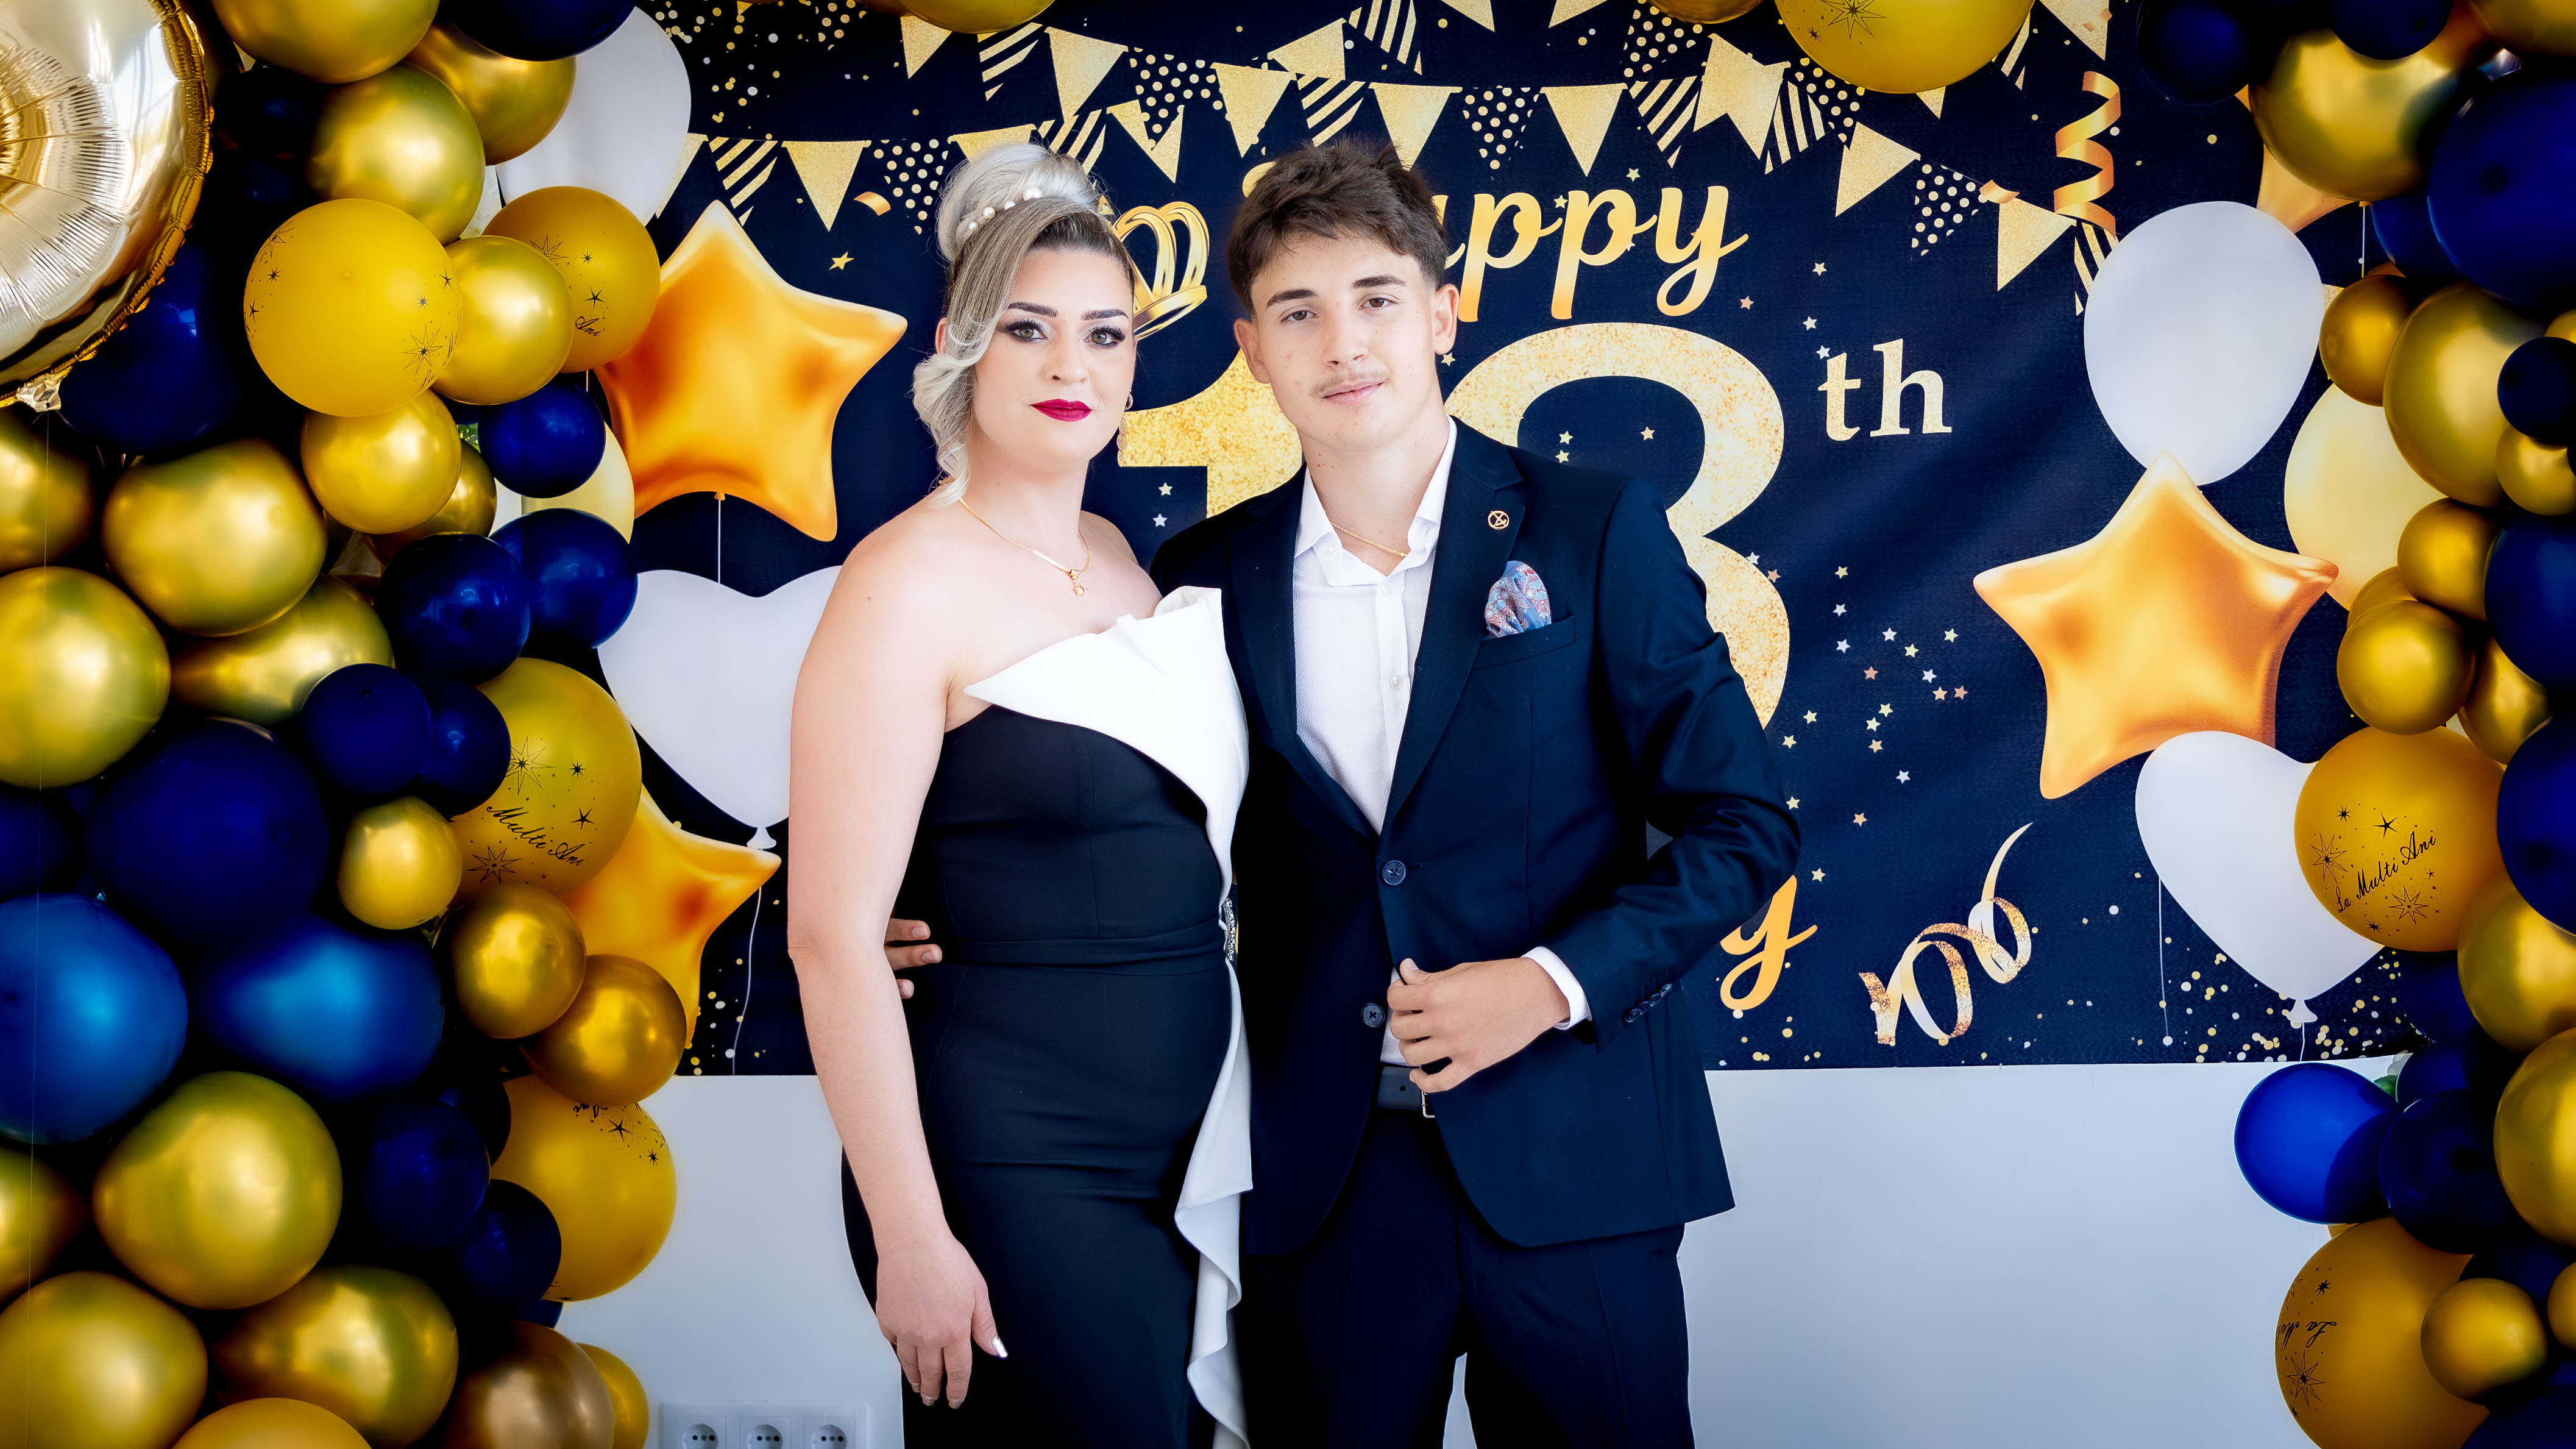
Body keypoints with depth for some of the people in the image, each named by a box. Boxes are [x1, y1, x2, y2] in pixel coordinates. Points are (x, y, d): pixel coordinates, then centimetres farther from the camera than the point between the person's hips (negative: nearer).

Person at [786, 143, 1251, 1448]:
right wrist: (911, 1239, -17)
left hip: (1183, 1150, 7)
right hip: (1010, 1176, -7)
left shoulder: (1123, 561, 8)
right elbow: (833, 935, -16)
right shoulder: (910, 583, -13)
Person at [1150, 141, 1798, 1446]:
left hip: (1567, 1168, -2)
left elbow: (1740, 827, -1)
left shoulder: (1594, 533, -2)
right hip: (1317, 1178, 2)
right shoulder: (1209, 581, 5)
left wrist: (1552, 982, -13)